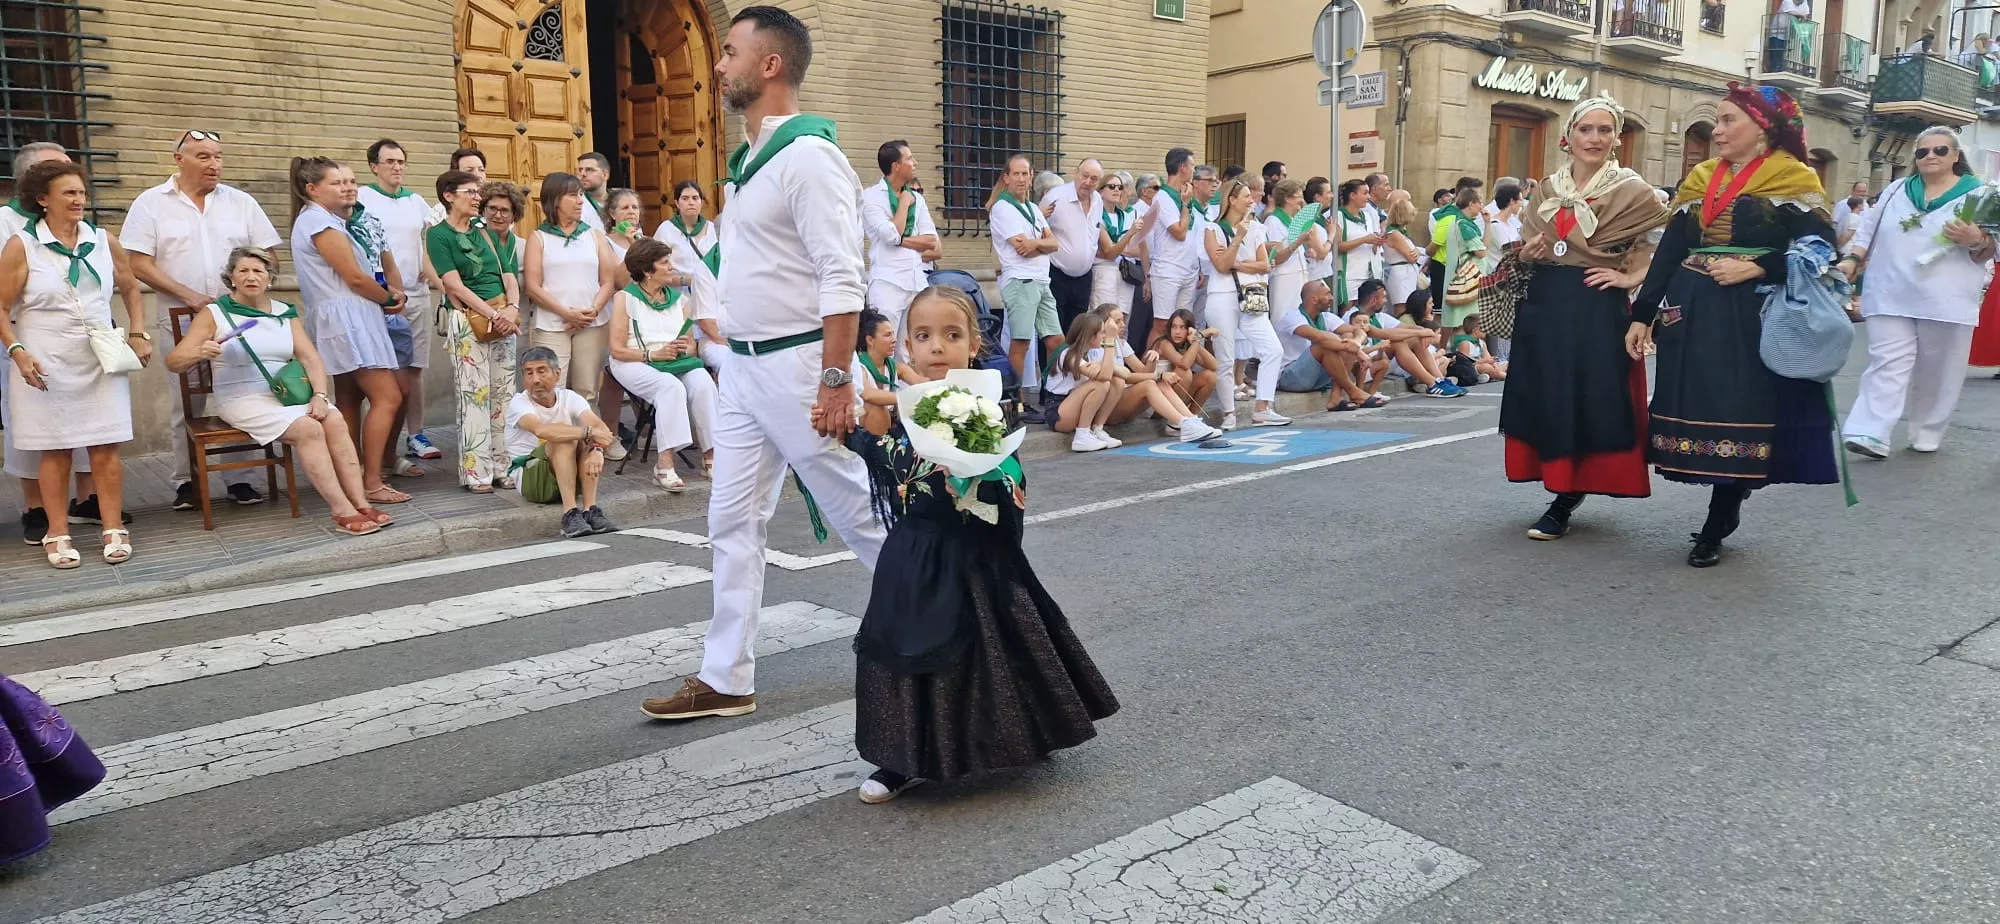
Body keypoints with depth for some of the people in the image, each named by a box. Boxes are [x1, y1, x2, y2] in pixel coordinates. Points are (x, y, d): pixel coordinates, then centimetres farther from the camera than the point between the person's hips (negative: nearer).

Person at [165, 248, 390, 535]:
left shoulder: (285, 313, 13)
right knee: (308, 429, -29)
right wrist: (200, 353, -25)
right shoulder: (214, 314, 2)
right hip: (243, 400, -4)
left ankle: (361, 505, -29)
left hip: (288, 393, 4)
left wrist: (320, 395, -13)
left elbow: (310, 358, 5)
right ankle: (343, 512, -32)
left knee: (335, 421, -25)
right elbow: (173, 362, -1)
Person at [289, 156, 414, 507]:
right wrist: (390, 298, 1)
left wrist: (394, 296, -5)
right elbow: (356, 278, -15)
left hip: (354, 317, 10)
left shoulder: (333, 220, 20)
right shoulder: (320, 222, -10)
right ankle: (371, 483, -11)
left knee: (350, 400, 13)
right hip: (345, 317, -10)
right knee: (387, 398, -12)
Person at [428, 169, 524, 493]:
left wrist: (512, 308, -10)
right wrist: (494, 314, -17)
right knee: (474, 396, -7)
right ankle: (476, 472, -3)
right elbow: (454, 284, -11)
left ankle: (502, 466, 12)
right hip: (467, 320, -6)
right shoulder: (438, 235, -2)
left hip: (503, 318, 6)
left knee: (503, 394, 6)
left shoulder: (487, 235, 16)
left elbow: (509, 275, 10)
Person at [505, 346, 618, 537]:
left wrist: (597, 449, -42)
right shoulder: (518, 403, -13)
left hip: (571, 477, 4)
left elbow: (600, 427, -20)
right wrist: (589, 431, -41)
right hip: (529, 477, -4)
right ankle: (570, 513, -37)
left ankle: (590, 510, -31)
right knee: (564, 438, -29)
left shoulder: (569, 398, -3)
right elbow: (541, 430, -36)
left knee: (587, 442, -24)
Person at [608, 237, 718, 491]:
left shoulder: (679, 299, 17)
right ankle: (664, 464, -37)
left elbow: (692, 346, 15)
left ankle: (711, 456, -25)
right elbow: (617, 349, -4)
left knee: (703, 384, -29)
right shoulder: (626, 299, 3)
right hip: (635, 365, -4)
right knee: (671, 386, -36)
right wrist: (653, 355, -15)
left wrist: (685, 349, -8)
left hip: (677, 362, 4)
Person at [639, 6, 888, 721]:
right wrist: (733, 352, 18)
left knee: (858, 513, 3)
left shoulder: (808, 155, -15)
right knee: (733, 523, 9)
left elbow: (841, 279, -20)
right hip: (744, 366, 9)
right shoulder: (749, 160, 14)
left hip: (797, 366, -9)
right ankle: (726, 680, 17)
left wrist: (836, 383, -24)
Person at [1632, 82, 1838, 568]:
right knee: (1701, 411, 5)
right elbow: (1669, 250, 11)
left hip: (1754, 318, -5)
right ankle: (1727, 508, 20)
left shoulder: (1792, 178, -2)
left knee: (1739, 414, -3)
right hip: (1694, 315, 5)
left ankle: (1715, 529, 5)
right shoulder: (1701, 179, 13)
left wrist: (1755, 268, -19)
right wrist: (1642, 314, 6)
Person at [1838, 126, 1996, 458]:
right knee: (1887, 365, -6)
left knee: (1936, 371, 6)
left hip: (1945, 302, -1)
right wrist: (1852, 259, 3)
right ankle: (1871, 435, -16)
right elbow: (1869, 231, 17)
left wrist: (1976, 241, -22)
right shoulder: (1896, 191, 14)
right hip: (1892, 297, 2)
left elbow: (1989, 251, -1)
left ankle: (1927, 433, 20)